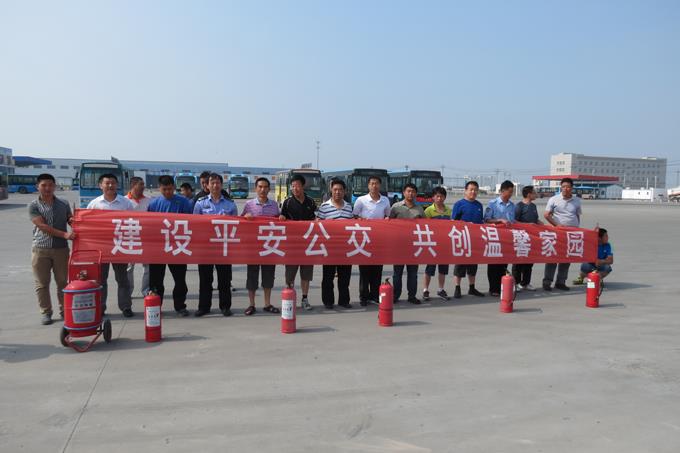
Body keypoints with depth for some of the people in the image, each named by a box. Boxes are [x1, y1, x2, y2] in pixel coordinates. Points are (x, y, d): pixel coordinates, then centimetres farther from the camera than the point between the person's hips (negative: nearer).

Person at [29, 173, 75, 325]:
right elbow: (42, 226, -11)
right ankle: (45, 312, 15)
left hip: (61, 248, 2)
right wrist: (64, 234, -22)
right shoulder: (33, 206, -1)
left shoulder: (63, 204, 8)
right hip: (40, 249, -1)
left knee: (63, 282, 6)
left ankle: (64, 310, 17)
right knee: (42, 283, 4)